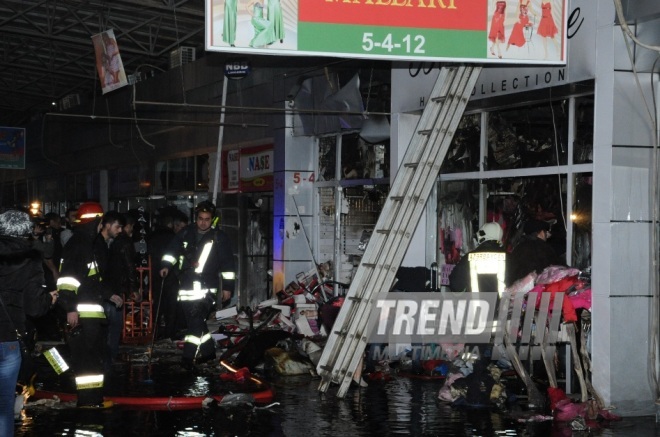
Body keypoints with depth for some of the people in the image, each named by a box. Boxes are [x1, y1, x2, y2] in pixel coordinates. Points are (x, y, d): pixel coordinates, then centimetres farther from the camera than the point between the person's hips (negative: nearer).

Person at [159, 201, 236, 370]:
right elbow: (172, 251, 17)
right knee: (197, 321, 10)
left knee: (195, 320, -16)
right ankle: (208, 351, 26)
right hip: (186, 286, 5)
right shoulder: (186, 234, 10)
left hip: (206, 288, -5)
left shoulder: (219, 237, 1)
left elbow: (227, 263, 2)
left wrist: (227, 286, 0)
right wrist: (166, 265, -1)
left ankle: (188, 357, -17)